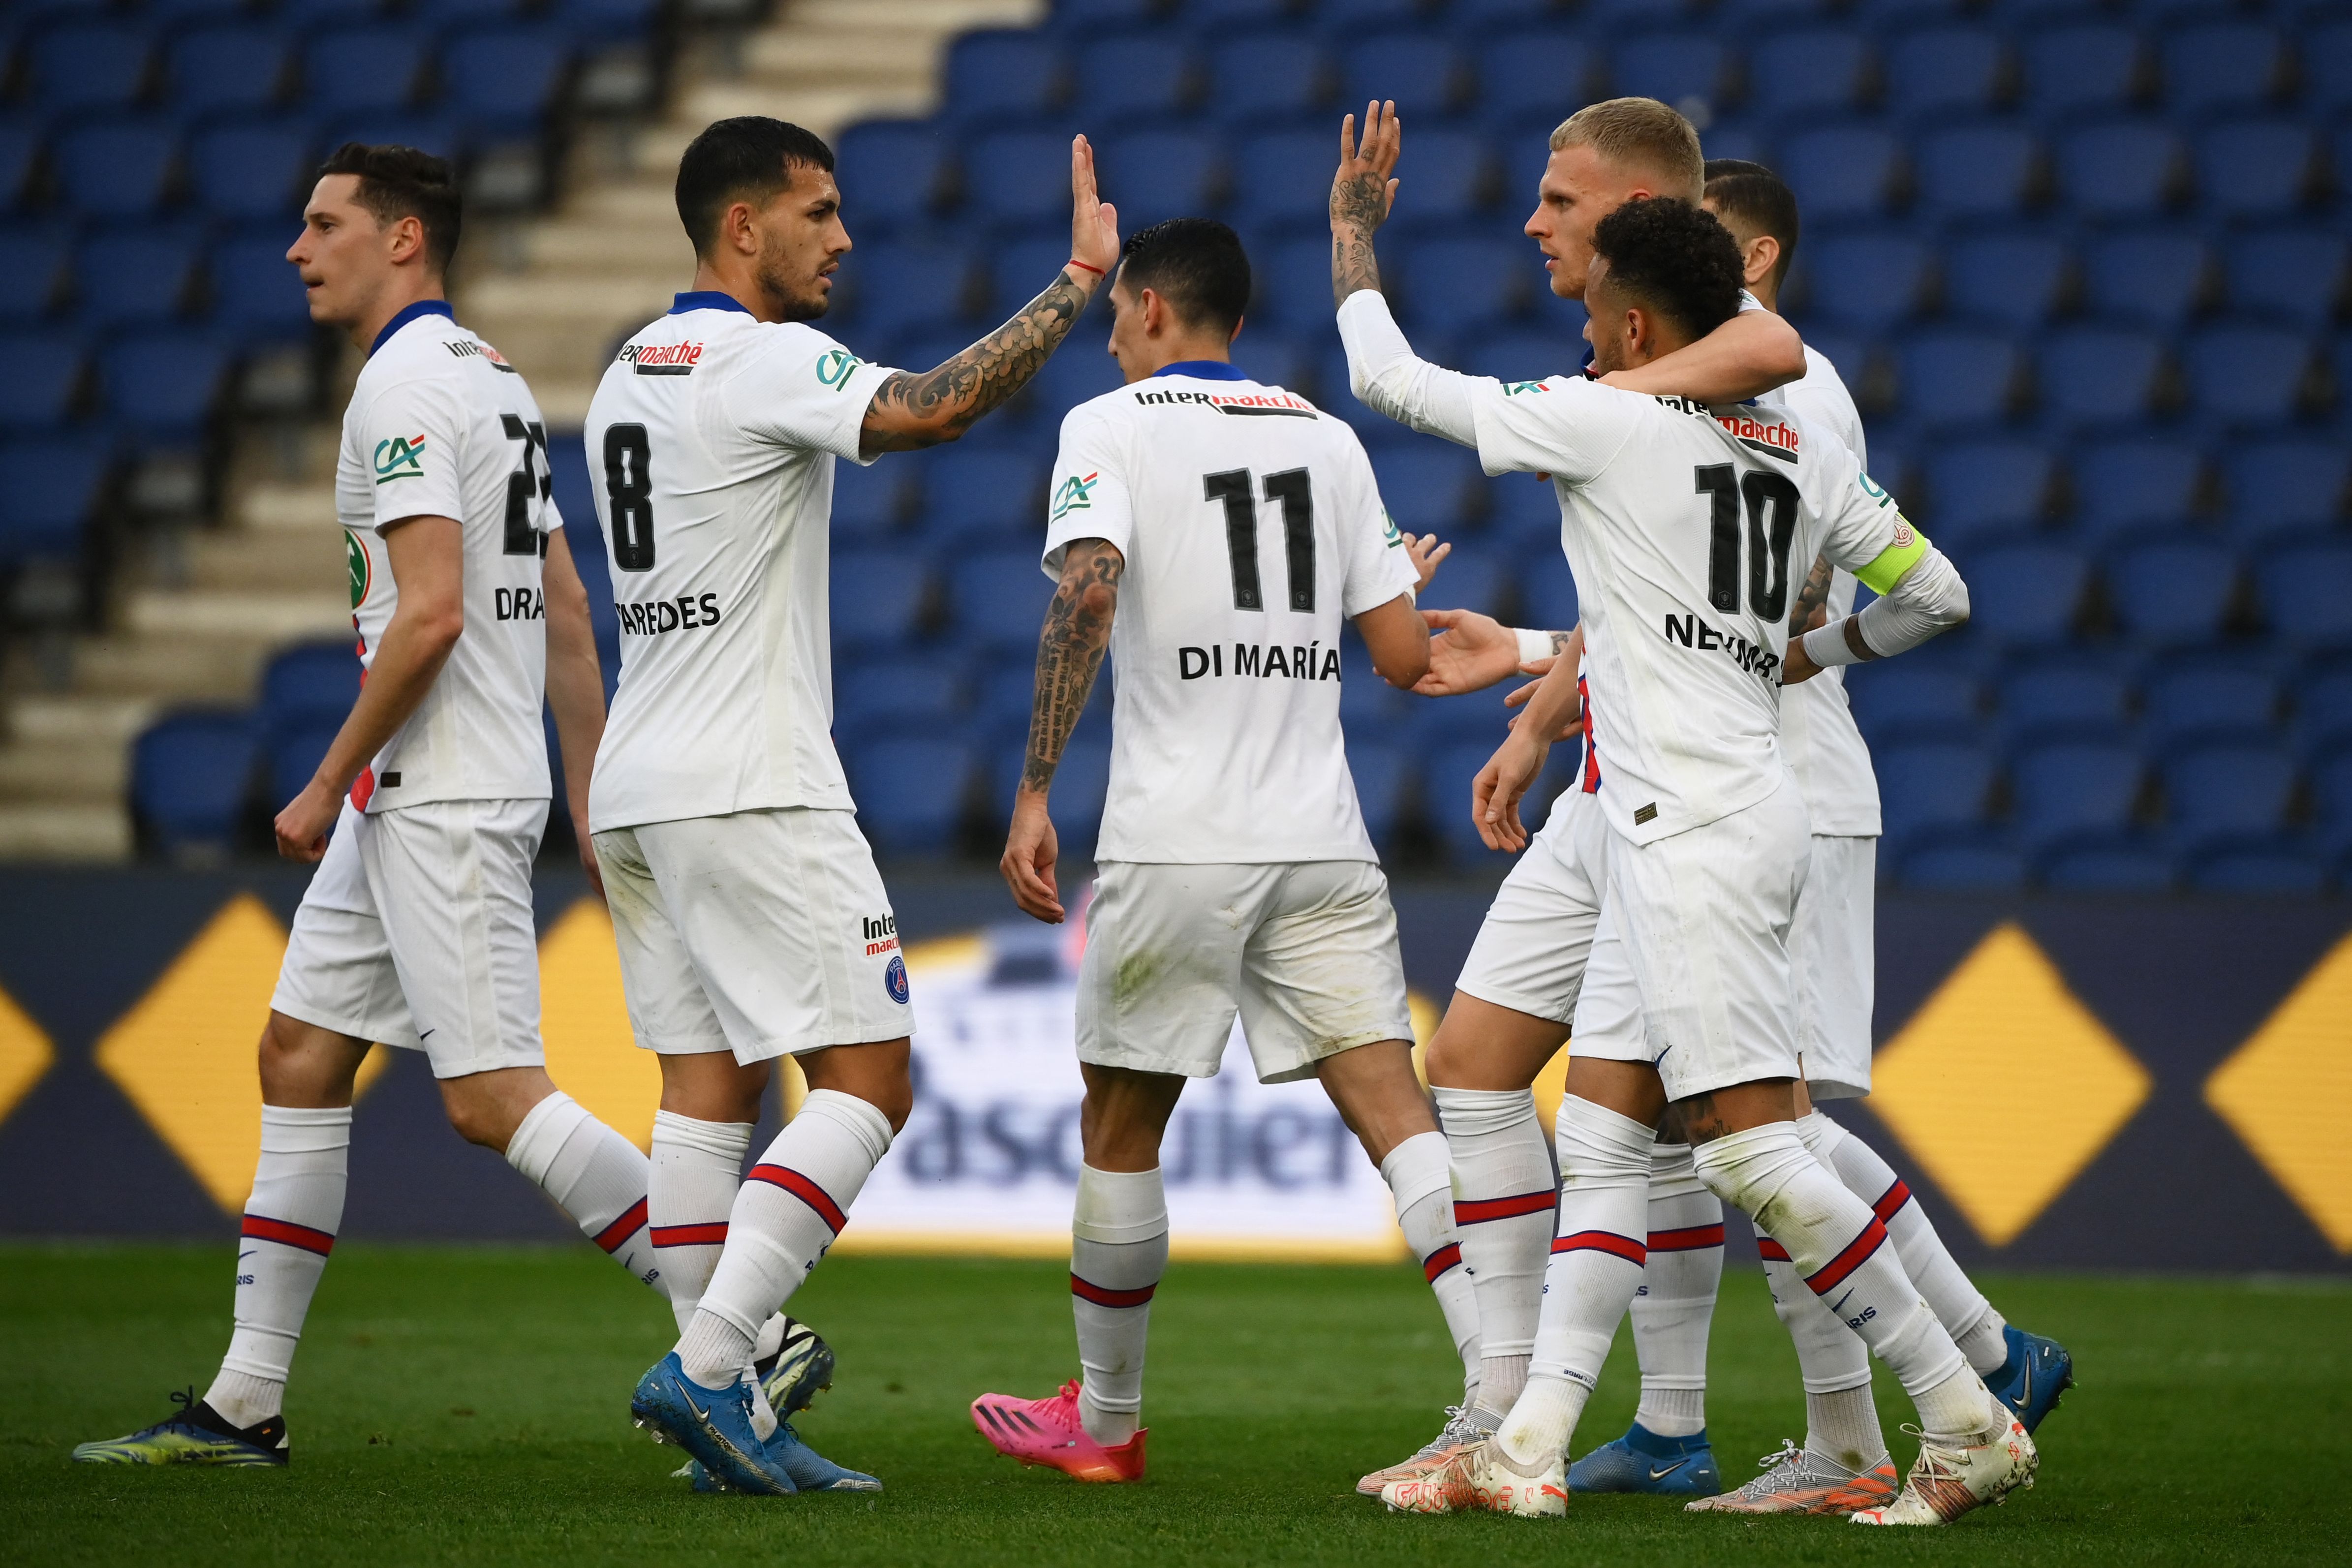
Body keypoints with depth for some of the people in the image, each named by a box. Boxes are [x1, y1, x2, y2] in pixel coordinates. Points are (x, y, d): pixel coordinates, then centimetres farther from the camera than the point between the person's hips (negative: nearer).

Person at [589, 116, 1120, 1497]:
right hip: (750, 787, -9)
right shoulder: (759, 360, -12)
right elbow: (931, 409, -27)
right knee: (866, 1079, -7)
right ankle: (707, 1366, -17)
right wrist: (1078, 282, -21)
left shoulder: (627, 376, 17)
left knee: (710, 1085, 6)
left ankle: (730, 1423, 3)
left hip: (639, 786, 9)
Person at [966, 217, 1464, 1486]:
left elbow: (1086, 593, -18)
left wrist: (1033, 790, -17)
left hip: (1175, 845, -4)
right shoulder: (1329, 441, 13)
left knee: (1119, 1129, 11)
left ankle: (1103, 1422, 21)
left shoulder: (1111, 427, 0)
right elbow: (1403, 658, 10)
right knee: (1394, 1111, -2)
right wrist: (1410, 580, 34)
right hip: (1322, 844, 4)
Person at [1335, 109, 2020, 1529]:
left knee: (1753, 1149, -10)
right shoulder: (1805, 452, 13)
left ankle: (1970, 1422, -9)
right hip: (1695, 829, 9)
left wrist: (1355, 225, 16)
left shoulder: (1608, 421, -9)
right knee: (1602, 1136, 8)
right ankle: (1532, 1448, 5)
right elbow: (1935, 595, 20)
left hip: (1697, 827, -9)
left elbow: (1387, 375, 0)